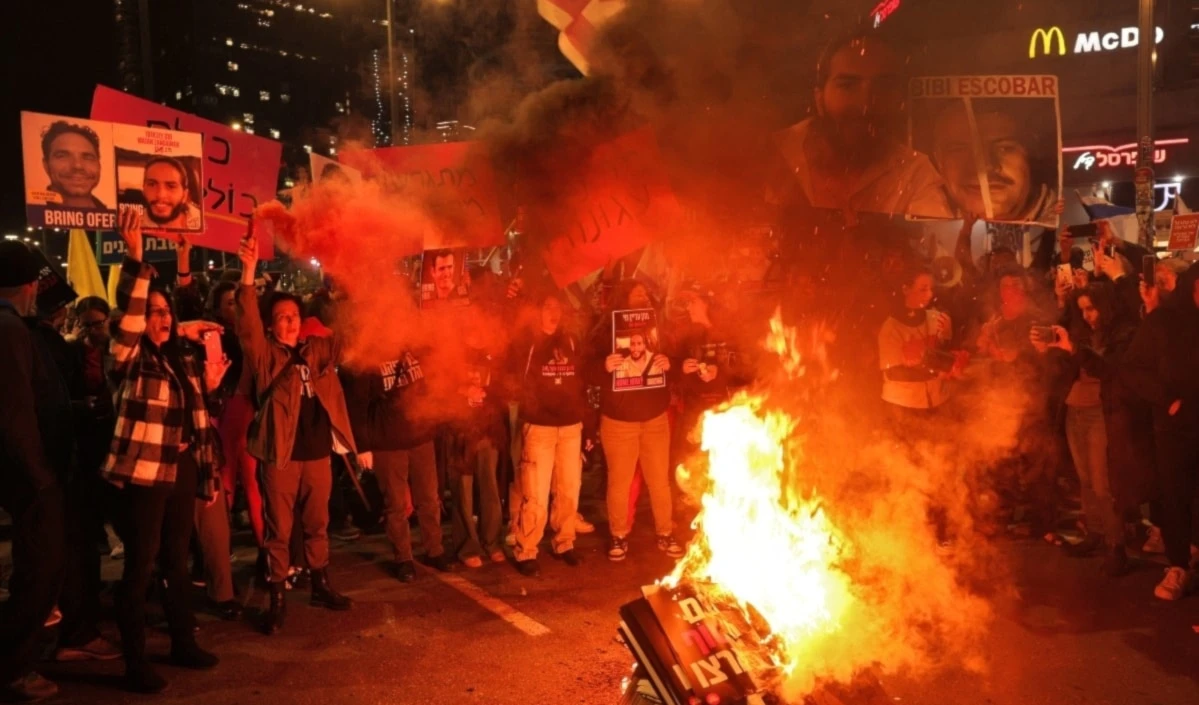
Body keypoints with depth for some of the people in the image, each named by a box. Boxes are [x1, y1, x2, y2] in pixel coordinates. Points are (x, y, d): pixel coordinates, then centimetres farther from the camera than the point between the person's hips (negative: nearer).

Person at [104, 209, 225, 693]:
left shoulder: (183, 362, 10)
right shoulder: (130, 360, -7)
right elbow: (127, 318, -28)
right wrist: (135, 259, -35)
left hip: (181, 473, 6)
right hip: (143, 475, -6)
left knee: (177, 561, 17)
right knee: (140, 566, 0)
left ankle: (183, 644, 30)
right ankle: (135, 664, 12)